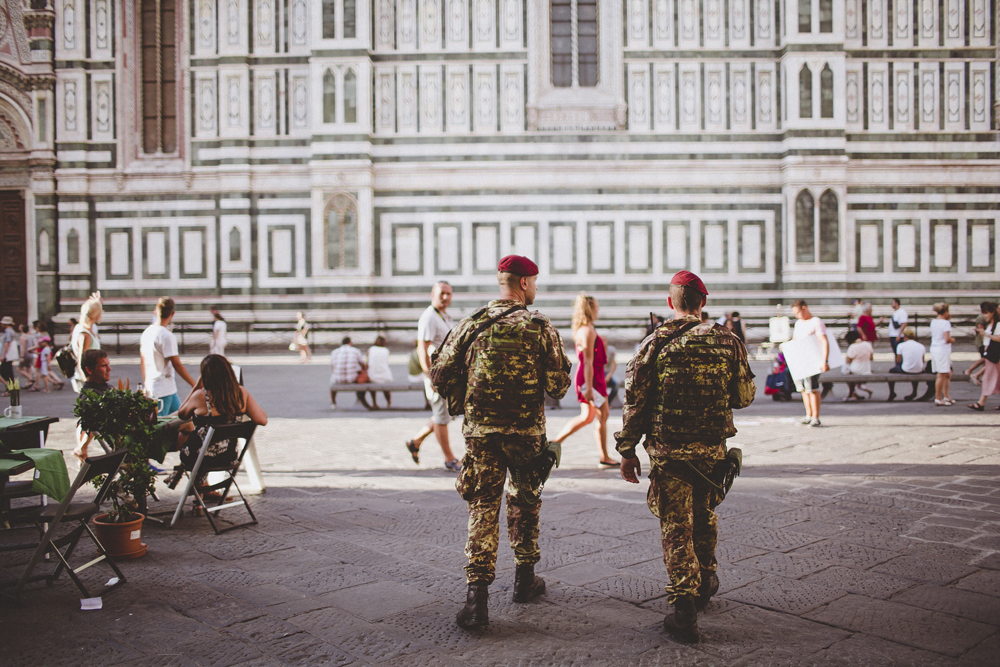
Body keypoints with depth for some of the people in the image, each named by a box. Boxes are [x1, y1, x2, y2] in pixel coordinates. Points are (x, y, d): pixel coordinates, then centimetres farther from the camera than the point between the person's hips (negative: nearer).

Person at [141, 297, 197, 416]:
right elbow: (177, 365, -16)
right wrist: (196, 385, -10)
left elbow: (142, 362, 17)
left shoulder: (146, 332, 9)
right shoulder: (167, 336, -16)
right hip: (163, 391, -9)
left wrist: (145, 385, 27)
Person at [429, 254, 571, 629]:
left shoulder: (472, 325, 0)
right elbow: (558, 387, -6)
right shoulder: (540, 327, -6)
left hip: (480, 432, 1)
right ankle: (525, 581, 32)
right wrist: (562, 375, 16)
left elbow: (441, 376, 0)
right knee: (525, 504, 18)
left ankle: (477, 597, -3)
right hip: (527, 433, -1)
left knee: (482, 510, 4)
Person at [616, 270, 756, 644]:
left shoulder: (656, 343, -5)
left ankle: (683, 603, -4)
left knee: (676, 526, 3)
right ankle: (704, 582, 40)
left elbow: (634, 400, -6)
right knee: (705, 516, 23)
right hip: (713, 448, 3)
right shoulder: (727, 341, 0)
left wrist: (627, 450, 0)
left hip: (667, 449, -2)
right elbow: (745, 396, 6)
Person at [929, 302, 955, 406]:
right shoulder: (946, 323, -14)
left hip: (934, 350, 8)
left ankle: (946, 397, 22)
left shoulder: (933, 322, 10)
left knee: (948, 374, 18)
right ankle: (938, 399, 3)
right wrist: (952, 340, 1)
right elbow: (947, 339, -21)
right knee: (942, 375, -1)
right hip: (943, 351, -8)